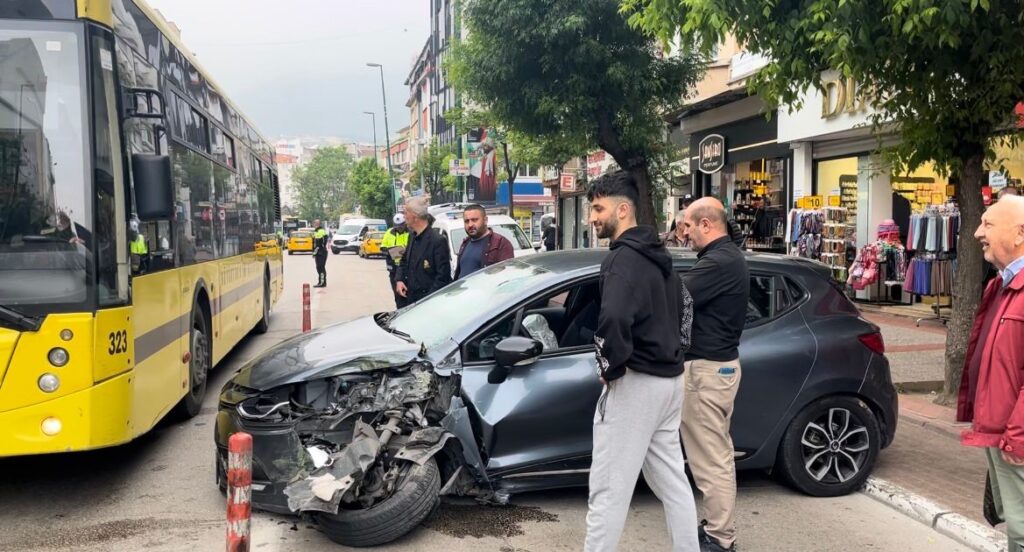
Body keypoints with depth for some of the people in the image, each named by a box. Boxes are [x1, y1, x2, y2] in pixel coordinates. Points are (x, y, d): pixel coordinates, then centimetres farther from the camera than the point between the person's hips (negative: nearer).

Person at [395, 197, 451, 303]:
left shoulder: (438, 241, -18)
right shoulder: (412, 237, 9)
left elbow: (443, 277, -18)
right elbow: (405, 261, 23)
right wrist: (399, 280, 5)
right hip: (411, 299, 8)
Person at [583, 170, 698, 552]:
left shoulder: (622, 258, -18)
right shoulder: (656, 255, 13)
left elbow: (613, 319, -35)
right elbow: (684, 304, 27)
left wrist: (612, 367, -20)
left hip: (635, 383, -10)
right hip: (669, 379, 10)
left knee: (609, 488, -2)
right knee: (672, 481, 18)